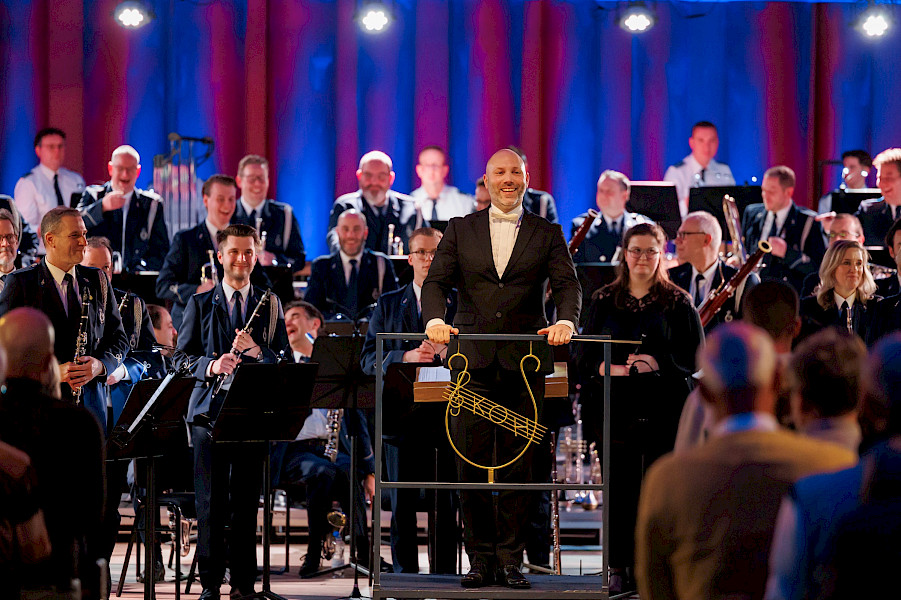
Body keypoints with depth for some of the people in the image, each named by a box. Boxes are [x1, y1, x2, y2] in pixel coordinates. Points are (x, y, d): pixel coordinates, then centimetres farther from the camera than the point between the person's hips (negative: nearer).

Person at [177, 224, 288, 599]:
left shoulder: (270, 305, 13)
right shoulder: (200, 304, 10)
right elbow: (182, 357, 6)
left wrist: (257, 350, -13)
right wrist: (211, 365, -14)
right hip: (210, 411, -1)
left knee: (247, 502, 1)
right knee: (211, 502, -2)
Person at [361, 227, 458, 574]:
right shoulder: (389, 305, 13)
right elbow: (368, 359, 2)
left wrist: (446, 352, -20)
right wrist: (406, 357, -15)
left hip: (447, 416, -1)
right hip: (402, 416, 1)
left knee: (445, 504, 1)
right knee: (402, 506, 2)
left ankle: (443, 575, 7)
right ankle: (405, 575, 9)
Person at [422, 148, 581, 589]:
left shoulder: (547, 234, 10)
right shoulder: (460, 230, 12)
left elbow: (567, 284, -1)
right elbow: (437, 281, 3)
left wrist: (566, 321, -22)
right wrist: (435, 319, -17)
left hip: (524, 360, 0)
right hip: (472, 359, 0)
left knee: (519, 462, 1)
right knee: (471, 460, -1)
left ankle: (511, 558, 6)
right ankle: (480, 557, 6)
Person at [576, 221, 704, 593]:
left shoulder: (677, 303, 4)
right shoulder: (604, 301, 10)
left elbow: (696, 357, 0)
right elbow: (583, 355, 8)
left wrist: (659, 363, -16)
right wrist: (610, 367, -12)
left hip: (663, 409, -1)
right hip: (617, 409, 2)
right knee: (619, 488, 1)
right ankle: (619, 568, 9)